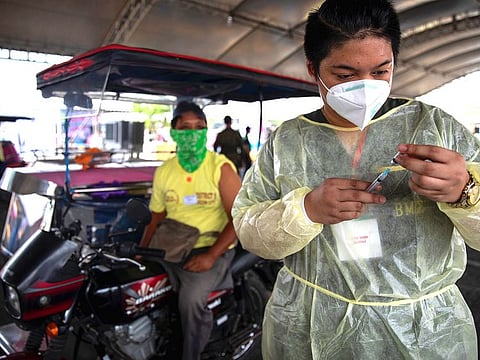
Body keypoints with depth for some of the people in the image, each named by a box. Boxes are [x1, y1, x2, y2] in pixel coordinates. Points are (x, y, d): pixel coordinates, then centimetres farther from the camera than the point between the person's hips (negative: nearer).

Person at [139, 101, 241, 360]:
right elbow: (156, 219, 13)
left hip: (212, 248, -4)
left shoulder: (220, 167, -5)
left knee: (191, 299, -29)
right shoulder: (164, 171, 8)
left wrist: (211, 255, -19)